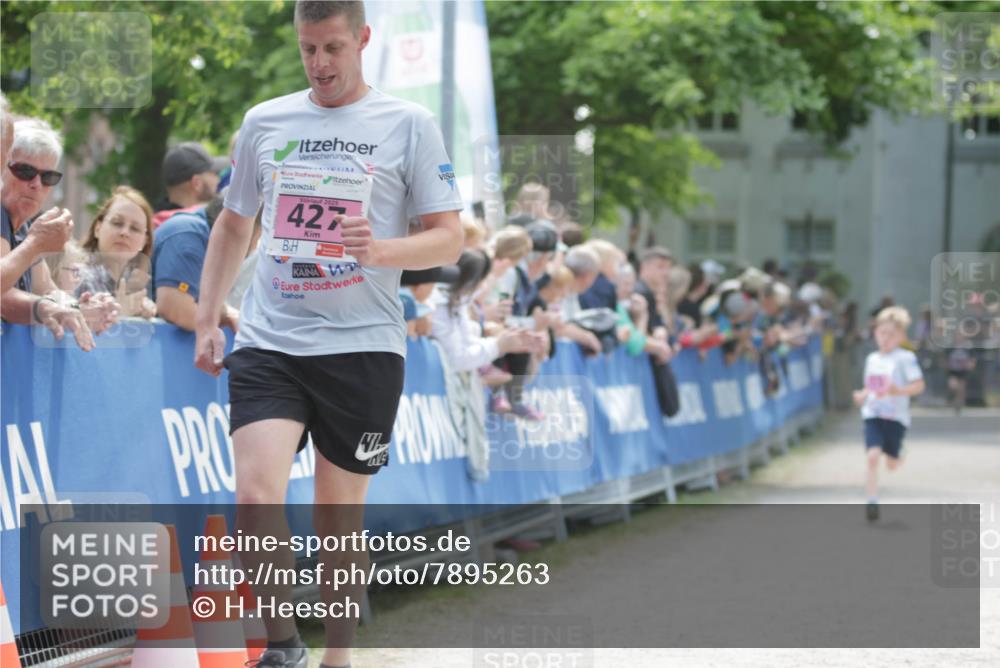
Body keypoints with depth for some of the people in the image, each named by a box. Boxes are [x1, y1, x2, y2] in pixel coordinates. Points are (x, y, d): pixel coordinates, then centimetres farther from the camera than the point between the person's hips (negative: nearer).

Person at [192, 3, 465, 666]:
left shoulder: (408, 124, 1)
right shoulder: (264, 121, 10)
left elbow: (449, 238, 0)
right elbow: (233, 226, 21)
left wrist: (381, 250, -19)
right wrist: (206, 322, 14)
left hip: (362, 345, -2)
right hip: (268, 342, 2)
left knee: (340, 518, 6)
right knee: (256, 499, -16)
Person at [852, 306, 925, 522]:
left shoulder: (905, 358, -7)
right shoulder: (872, 359, 13)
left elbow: (919, 385, -11)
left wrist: (898, 391, -27)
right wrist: (863, 395, 4)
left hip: (896, 417, -3)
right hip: (873, 415, 3)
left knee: (892, 464, 7)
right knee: (873, 455, -17)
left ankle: (898, 454, 46)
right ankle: (872, 502, -18)